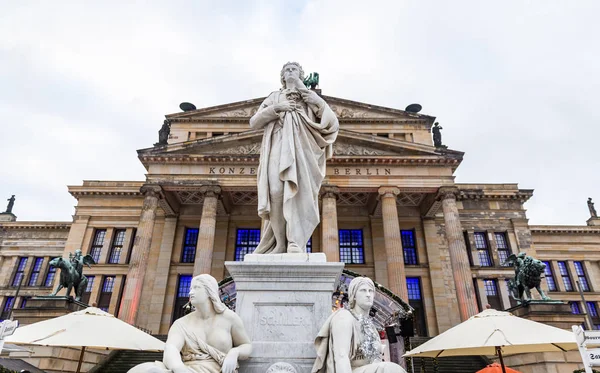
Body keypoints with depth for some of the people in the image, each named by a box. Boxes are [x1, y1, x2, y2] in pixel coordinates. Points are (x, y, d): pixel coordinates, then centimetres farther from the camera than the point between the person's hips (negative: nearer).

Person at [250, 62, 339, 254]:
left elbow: (331, 121, 10)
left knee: (298, 190, -22)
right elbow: (254, 122, 16)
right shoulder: (274, 97, 28)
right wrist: (275, 108, 2)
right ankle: (281, 245, -17)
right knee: (276, 191, -20)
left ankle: (295, 243, -29)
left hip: (301, 147, 0)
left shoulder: (309, 98, 26)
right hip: (277, 148, 1)